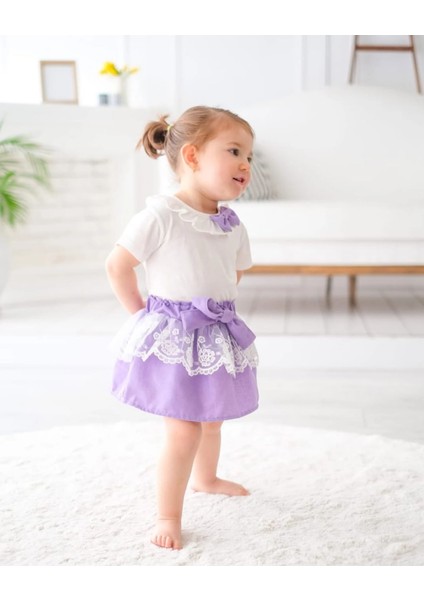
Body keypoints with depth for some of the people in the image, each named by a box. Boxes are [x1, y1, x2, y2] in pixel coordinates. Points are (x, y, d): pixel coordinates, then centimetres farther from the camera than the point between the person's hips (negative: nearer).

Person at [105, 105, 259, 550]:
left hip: (217, 336, 7)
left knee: (211, 418, 25)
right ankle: (168, 517, 9)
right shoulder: (160, 216, -19)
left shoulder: (233, 225, 2)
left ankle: (206, 478, 51)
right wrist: (144, 316, -5)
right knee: (184, 430, -8)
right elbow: (117, 266, -12)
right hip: (171, 338, -7)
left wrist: (211, 310, 10)